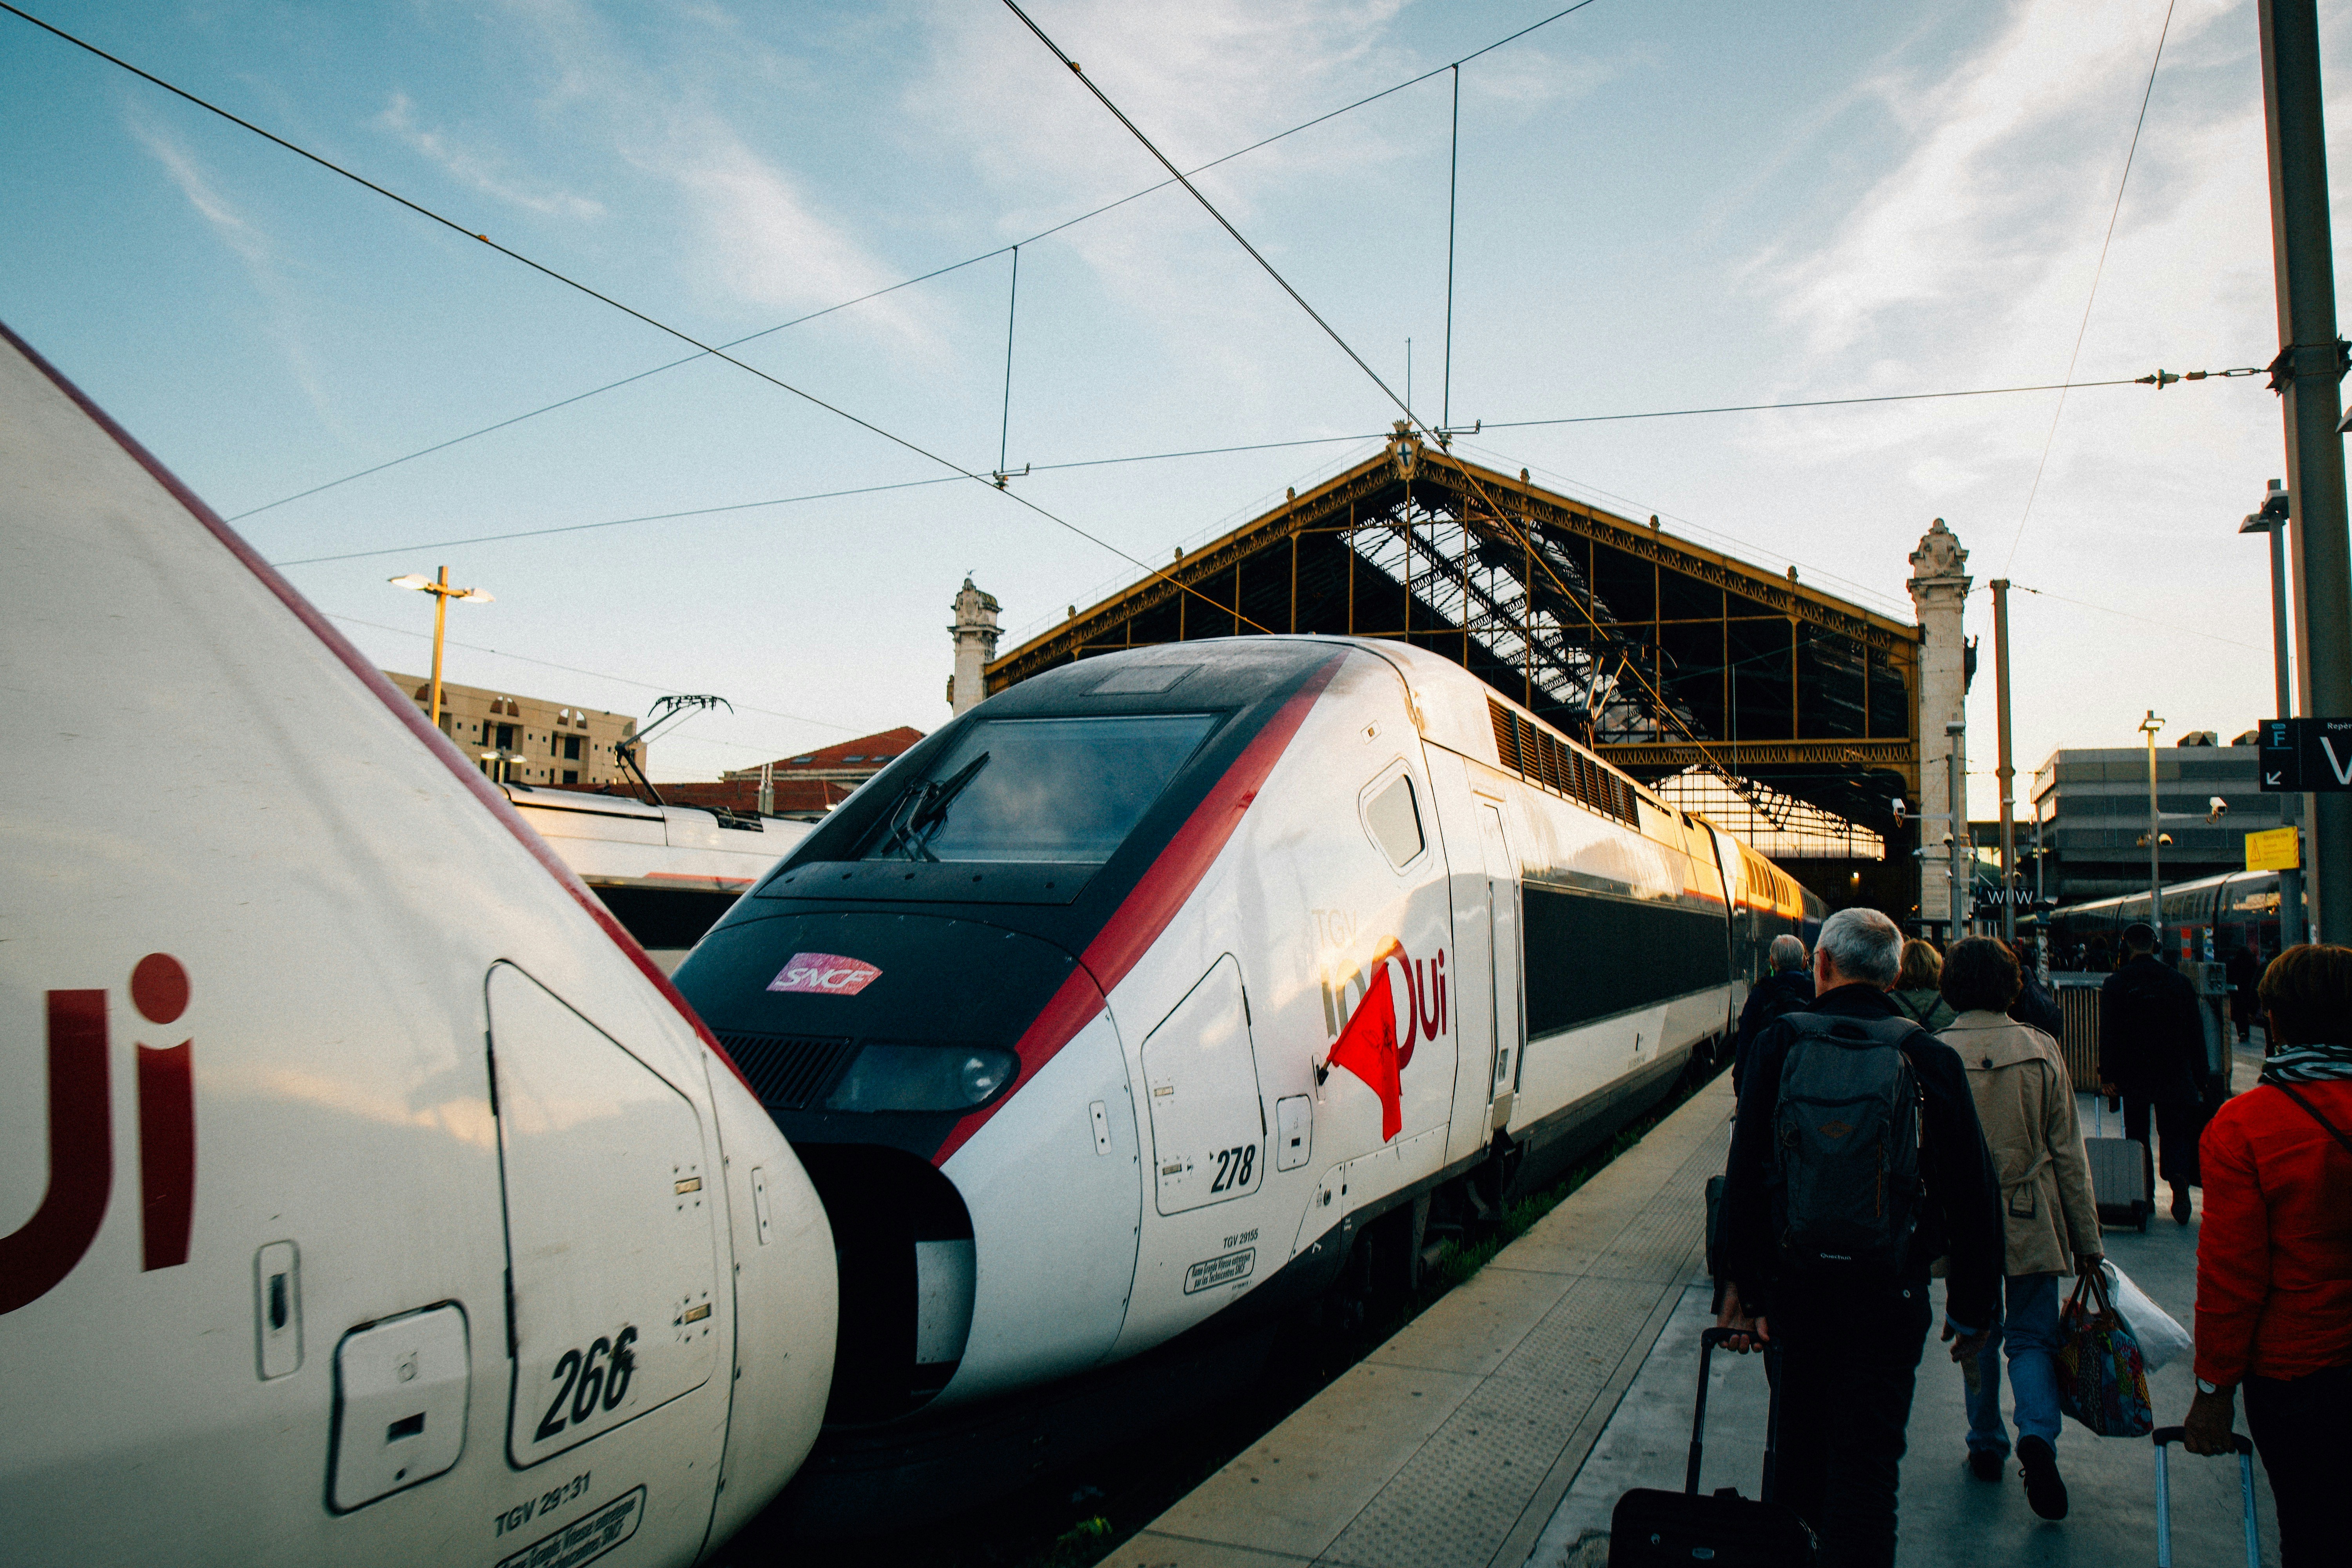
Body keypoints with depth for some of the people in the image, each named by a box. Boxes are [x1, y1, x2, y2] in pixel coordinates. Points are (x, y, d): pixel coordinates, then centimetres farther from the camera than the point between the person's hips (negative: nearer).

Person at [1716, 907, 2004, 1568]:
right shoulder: (1931, 1058, -6)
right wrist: (1973, 1308, 9)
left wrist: (1741, 1284, 1)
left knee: (1803, 1438, 22)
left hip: (1794, 1283, 2)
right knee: (1868, 1459, 6)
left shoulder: (1780, 1043, -6)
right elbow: (1974, 1195, -2)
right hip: (1890, 1291, -1)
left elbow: (1744, 1175, -6)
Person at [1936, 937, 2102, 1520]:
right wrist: (2087, 1239, 4)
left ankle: (1987, 1445, 24)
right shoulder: (2040, 1049, -7)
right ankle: (2038, 1435, -12)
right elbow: (2068, 1151, -3)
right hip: (2033, 1224, 0)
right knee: (2032, 1337, 9)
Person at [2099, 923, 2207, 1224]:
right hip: (2174, 1075, 2)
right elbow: (2196, 1033, 6)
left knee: (2137, 1133, 9)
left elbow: (2108, 1033, -9)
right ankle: (2179, 1179, -16)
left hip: (2133, 1075, -1)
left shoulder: (2115, 984, -5)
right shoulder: (2179, 981, 2)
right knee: (2176, 1131, 8)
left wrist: (2107, 1075, -6)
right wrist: (2199, 1079, 11)